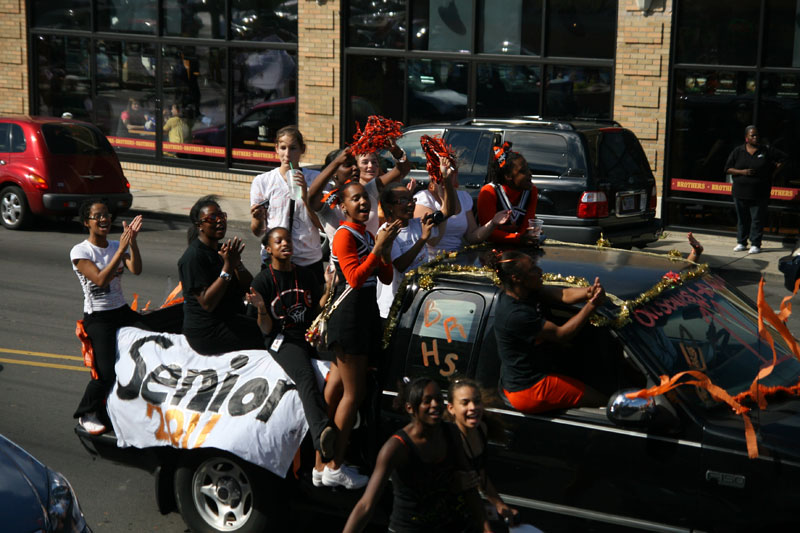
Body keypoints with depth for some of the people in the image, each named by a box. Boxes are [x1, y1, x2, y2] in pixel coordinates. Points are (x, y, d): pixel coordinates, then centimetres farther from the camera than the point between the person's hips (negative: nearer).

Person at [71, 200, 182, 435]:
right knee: (107, 373, -23)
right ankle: (87, 413, 4)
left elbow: (136, 269, -10)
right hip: (98, 318, -5)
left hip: (124, 312, 5)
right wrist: (121, 249, -24)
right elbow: (100, 279, -21)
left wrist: (132, 241, -22)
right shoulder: (80, 252, -5)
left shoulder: (117, 246, 10)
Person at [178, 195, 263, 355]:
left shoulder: (223, 249, 11)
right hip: (208, 334, -9)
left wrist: (237, 263, -13)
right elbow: (207, 303, -23)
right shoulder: (193, 257, -15)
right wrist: (227, 267, -25)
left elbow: (249, 288, 5)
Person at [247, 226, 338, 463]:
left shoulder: (304, 274, 19)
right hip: (282, 340, -6)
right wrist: (261, 308, -19)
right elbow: (266, 330, 0)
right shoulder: (263, 280, 4)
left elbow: (317, 311, 15)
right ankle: (322, 434, -60)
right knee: (306, 377, -38)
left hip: (311, 335, 6)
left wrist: (329, 287, 3)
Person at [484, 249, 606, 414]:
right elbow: (560, 334, -23)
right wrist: (591, 306, -26)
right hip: (529, 391, -9)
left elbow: (564, 294, -10)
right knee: (600, 400, 1)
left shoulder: (527, 292, -1)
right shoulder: (515, 315, -30)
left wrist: (589, 291, -30)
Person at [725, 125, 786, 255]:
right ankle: (741, 243, 19)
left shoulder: (766, 151, 1)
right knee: (742, 219, 8)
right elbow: (727, 169, 3)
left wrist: (773, 174, 4)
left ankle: (755, 244, 6)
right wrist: (742, 172, -13)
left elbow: (782, 158, 12)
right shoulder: (738, 151, 3)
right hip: (740, 193, 1)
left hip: (759, 194, -1)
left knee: (757, 219, -1)